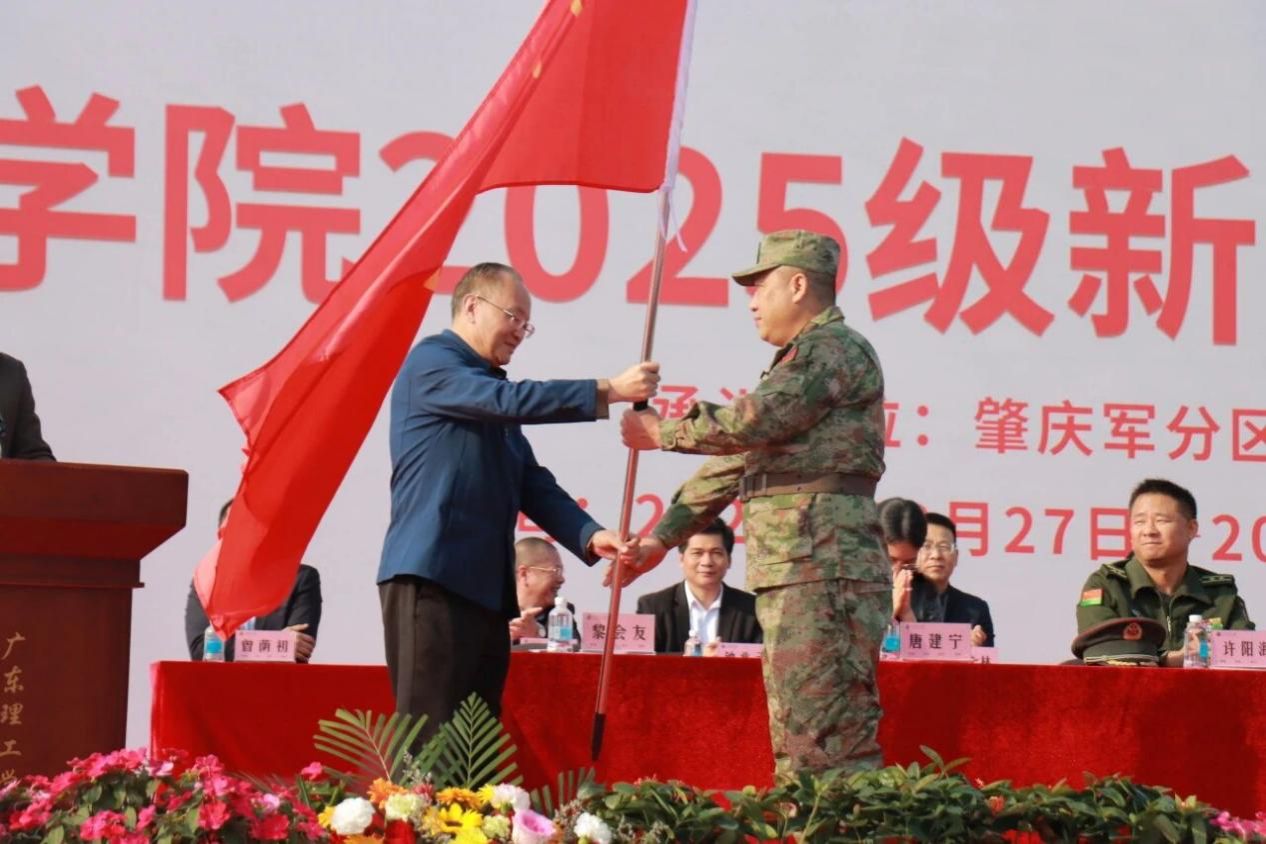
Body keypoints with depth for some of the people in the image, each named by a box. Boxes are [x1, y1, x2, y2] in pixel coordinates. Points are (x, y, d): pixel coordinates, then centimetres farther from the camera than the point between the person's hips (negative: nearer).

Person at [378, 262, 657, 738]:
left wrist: (589, 535, 0)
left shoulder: (491, 398, 24)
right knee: (430, 740, -12)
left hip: (485, 585, 9)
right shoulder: (430, 363, -2)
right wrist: (608, 391, -20)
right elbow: (510, 400, -18)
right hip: (432, 576, -9)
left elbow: (532, 484, 17)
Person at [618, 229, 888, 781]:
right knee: (796, 748, 9)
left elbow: (751, 423, -18)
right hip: (791, 578, 11)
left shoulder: (836, 349, -6)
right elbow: (733, 461, 30)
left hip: (824, 573, -11)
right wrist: (661, 538, 26)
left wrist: (662, 433, -3)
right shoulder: (798, 362, 26)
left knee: (828, 741, -16)